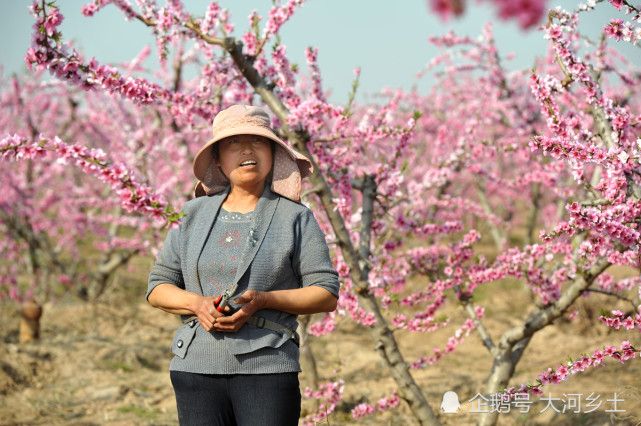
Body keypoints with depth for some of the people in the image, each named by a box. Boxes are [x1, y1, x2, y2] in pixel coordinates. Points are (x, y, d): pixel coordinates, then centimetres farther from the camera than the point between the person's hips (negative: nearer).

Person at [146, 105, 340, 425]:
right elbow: (158, 287, 15)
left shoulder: (295, 218, 6)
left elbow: (327, 294, 2)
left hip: (267, 367, -2)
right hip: (197, 367, 3)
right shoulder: (193, 215, 15)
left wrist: (262, 300, -13)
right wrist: (197, 303, -7)